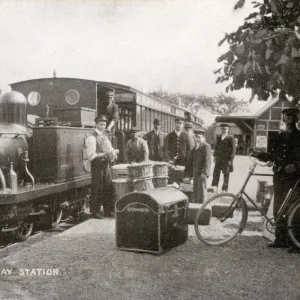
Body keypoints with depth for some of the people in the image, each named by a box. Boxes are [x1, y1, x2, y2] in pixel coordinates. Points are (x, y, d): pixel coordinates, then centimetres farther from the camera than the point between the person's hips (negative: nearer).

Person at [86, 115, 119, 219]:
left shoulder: (105, 137, 15)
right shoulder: (91, 138, -9)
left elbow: (110, 150, 17)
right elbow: (91, 156, -15)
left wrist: (114, 152, -5)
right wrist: (104, 154, -23)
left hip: (106, 164, 7)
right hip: (97, 165, -7)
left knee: (108, 188, 9)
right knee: (97, 190, -1)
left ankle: (108, 211, 20)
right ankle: (95, 212, 11)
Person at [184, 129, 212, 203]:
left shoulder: (206, 146, -7)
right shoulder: (195, 147, 17)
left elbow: (207, 160, -17)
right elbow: (190, 160, 20)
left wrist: (204, 173, -27)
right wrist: (186, 173, 17)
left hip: (202, 173, -7)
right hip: (195, 173, 7)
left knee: (201, 191, -5)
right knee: (195, 192, 9)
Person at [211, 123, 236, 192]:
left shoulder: (231, 138, -6)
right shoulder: (218, 138, 12)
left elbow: (233, 150, -8)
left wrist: (230, 160, -12)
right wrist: (215, 156, 11)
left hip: (226, 160, -5)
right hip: (218, 159, 5)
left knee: (226, 174, 4)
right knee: (216, 173, 3)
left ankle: (224, 189, 13)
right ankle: (214, 187, 12)